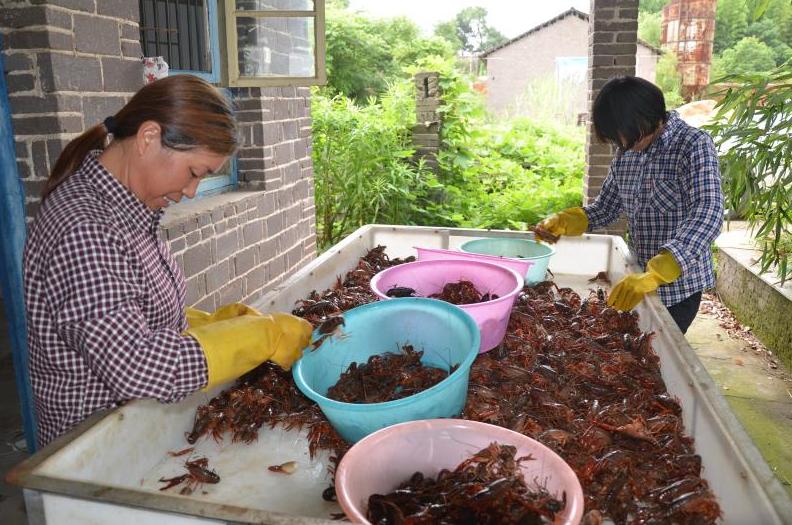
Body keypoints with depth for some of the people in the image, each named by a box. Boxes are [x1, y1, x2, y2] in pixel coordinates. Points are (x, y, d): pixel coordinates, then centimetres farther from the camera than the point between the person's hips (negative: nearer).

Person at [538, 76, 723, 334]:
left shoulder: (694, 145, -16)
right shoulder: (626, 153, 3)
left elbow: (707, 215, -28)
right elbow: (606, 207, 13)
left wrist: (653, 275, -41)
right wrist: (563, 222, -8)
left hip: (678, 286, -6)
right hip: (637, 280, 6)